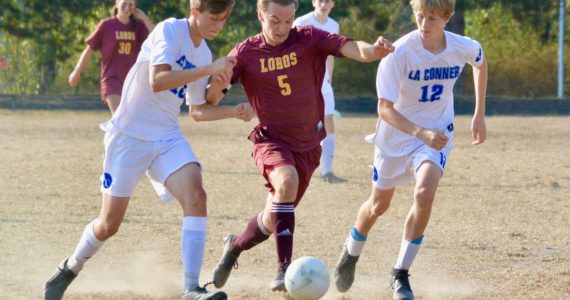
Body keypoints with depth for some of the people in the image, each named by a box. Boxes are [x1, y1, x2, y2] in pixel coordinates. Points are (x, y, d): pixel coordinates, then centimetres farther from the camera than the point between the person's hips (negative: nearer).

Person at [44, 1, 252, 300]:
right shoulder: (170, 31, -14)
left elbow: (198, 111, 16)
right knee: (109, 224, 2)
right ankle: (69, 269, 32)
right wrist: (208, 69, -30)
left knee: (196, 196, -21)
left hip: (168, 137, 5)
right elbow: (157, 81, -30)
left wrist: (234, 112, 0)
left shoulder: (203, 53, 7)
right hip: (129, 136, -5)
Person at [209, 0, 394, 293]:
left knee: (274, 220, 11)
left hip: (307, 145, 3)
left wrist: (373, 50, -46)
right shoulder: (245, 53, -6)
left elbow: (349, 47, -23)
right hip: (270, 139, -3)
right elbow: (212, 98, -7)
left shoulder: (309, 39, -7)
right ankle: (284, 269, -33)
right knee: (287, 180, -35)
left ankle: (235, 246, 44)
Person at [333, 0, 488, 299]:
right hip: (396, 135, -1)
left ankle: (401, 274, -10)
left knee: (425, 193, -24)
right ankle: (350, 254, 46)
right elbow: (385, 108, -27)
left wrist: (479, 115, 13)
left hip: (437, 134, 1)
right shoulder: (400, 53, -25)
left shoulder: (465, 48, -14)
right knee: (378, 205, 14)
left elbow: (480, 64, 14)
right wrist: (420, 132, -43)